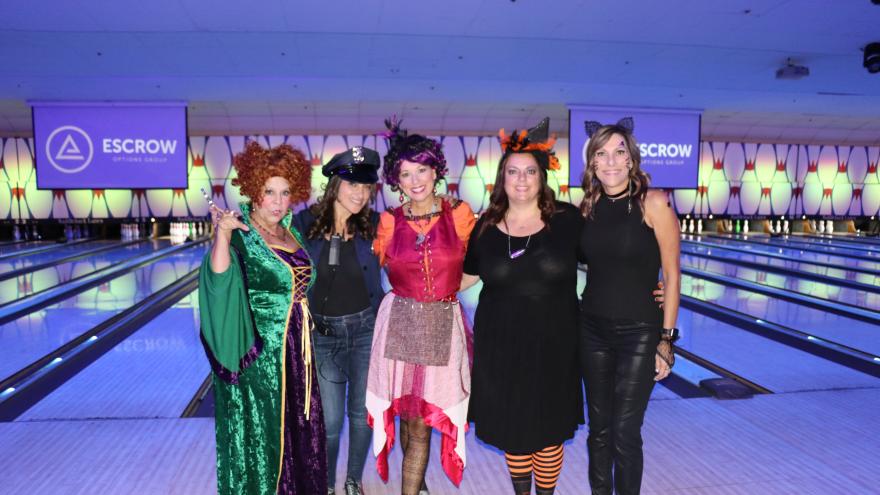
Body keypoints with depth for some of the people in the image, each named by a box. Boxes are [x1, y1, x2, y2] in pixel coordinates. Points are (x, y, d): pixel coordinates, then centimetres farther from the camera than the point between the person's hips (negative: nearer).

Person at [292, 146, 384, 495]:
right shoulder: (305, 223, -8)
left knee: (362, 412, 13)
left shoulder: (373, 225, -7)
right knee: (329, 419, 6)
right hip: (322, 333, -1)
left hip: (366, 329, 1)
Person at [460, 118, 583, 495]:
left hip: (552, 344, -1)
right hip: (501, 345, 2)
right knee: (511, 429, 15)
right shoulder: (487, 226, -2)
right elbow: (466, 277, 9)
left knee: (548, 429, 12)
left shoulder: (567, 219, -8)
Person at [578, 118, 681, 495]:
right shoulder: (589, 206, 2)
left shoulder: (653, 203, -10)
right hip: (592, 328, 4)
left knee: (625, 433, 3)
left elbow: (671, 274, -9)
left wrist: (667, 337, -9)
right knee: (598, 428, 14)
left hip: (639, 331, -4)